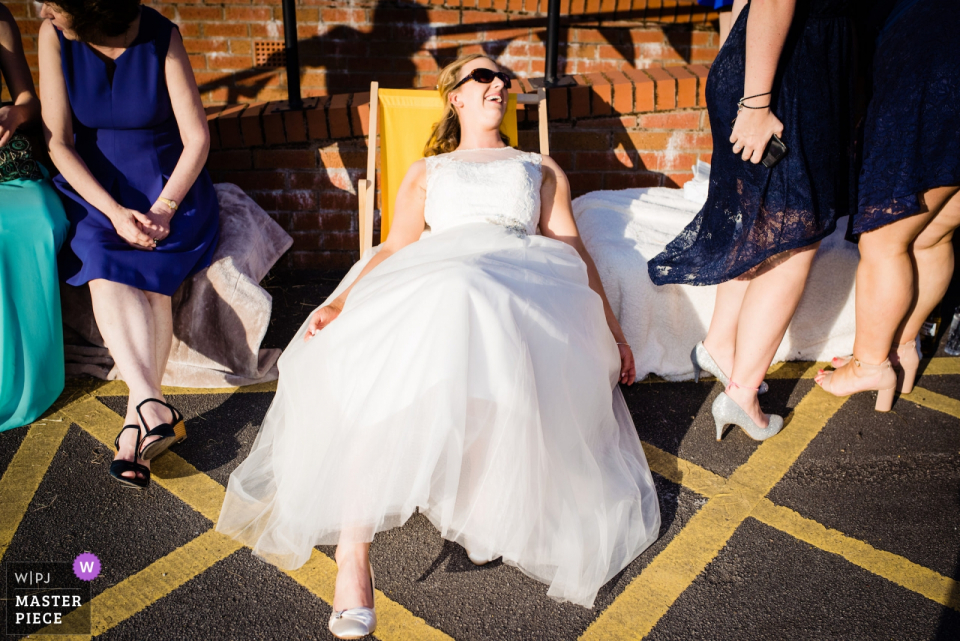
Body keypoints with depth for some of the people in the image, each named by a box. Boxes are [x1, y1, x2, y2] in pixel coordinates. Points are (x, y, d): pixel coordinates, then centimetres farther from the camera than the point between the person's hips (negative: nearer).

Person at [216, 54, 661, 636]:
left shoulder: (541, 168, 34)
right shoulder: (426, 171, 33)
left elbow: (572, 245, 22)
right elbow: (394, 249, 19)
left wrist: (610, 327, 10)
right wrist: (341, 302, 0)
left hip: (520, 286, 0)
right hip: (432, 279, 1)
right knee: (380, 360, -36)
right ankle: (353, 555, -35)